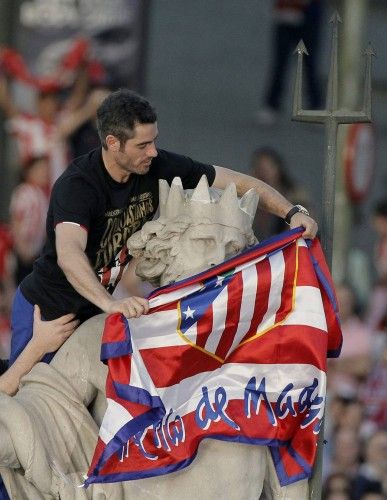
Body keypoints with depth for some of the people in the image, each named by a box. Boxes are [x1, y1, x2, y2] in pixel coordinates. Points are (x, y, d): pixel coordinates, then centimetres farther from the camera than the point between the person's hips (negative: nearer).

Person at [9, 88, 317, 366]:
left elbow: (237, 183, -7)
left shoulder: (158, 167, -12)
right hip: (47, 308, -6)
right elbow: (69, 254, -47)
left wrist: (292, 213, -21)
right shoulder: (77, 185, -31)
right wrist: (110, 304, -63)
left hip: (95, 307, 6)